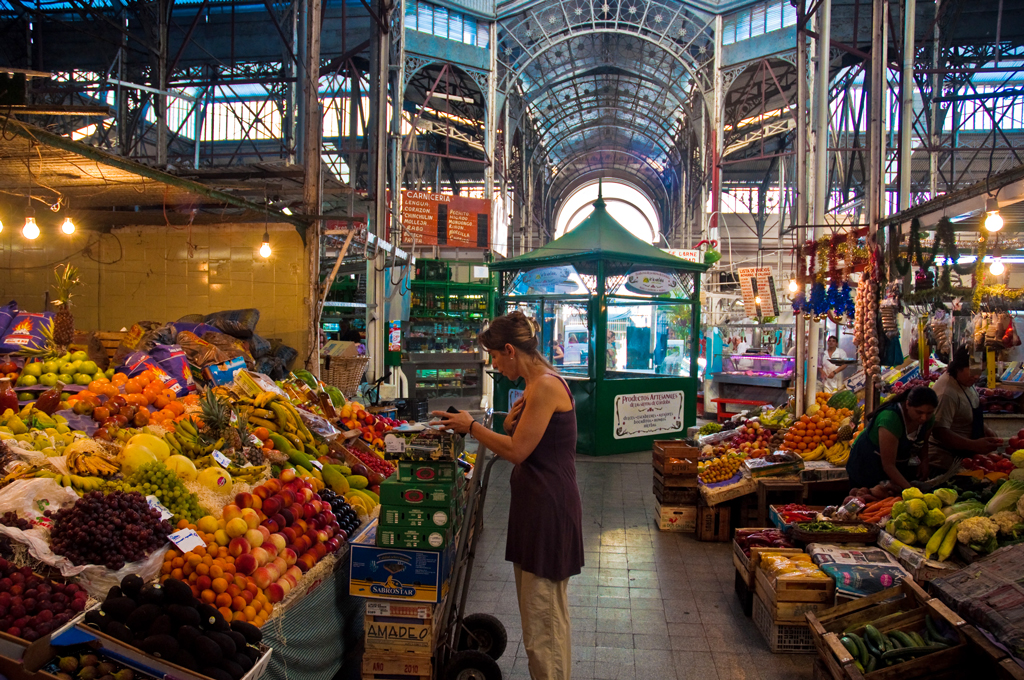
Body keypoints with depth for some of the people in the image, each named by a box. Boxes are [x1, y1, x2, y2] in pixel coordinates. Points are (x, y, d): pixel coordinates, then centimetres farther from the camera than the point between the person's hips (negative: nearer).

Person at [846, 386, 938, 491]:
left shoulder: (928, 418, -12)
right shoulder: (890, 418, -35)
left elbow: (923, 442, 11)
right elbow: (888, 465, -33)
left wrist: (924, 461, -11)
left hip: (898, 466, 7)